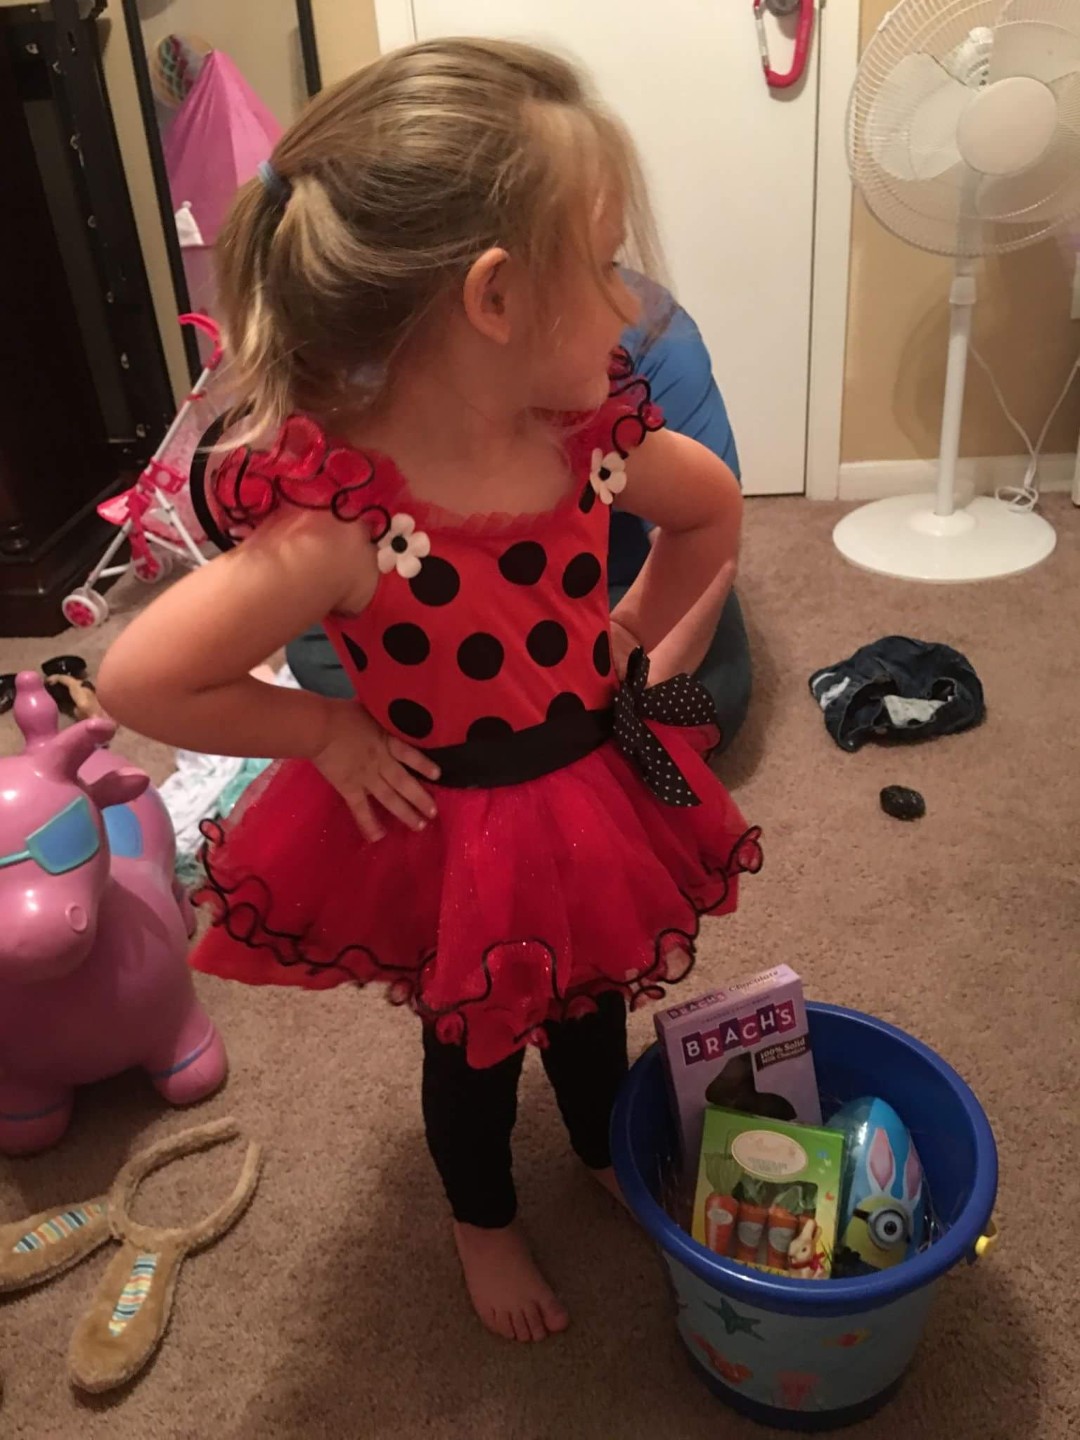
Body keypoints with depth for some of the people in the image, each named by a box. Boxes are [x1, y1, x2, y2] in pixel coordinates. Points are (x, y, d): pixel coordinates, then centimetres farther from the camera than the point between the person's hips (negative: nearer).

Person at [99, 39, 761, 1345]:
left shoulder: (594, 435, -15)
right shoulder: (342, 517, -33)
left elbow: (711, 506, 6)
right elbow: (138, 679, -29)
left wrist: (644, 648, 0)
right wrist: (328, 733, -20)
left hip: (595, 794, 5)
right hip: (450, 833, -5)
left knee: (591, 1012, 29)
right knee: (475, 1049, 22)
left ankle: (606, 1151, 63)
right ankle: (483, 1221, 55)